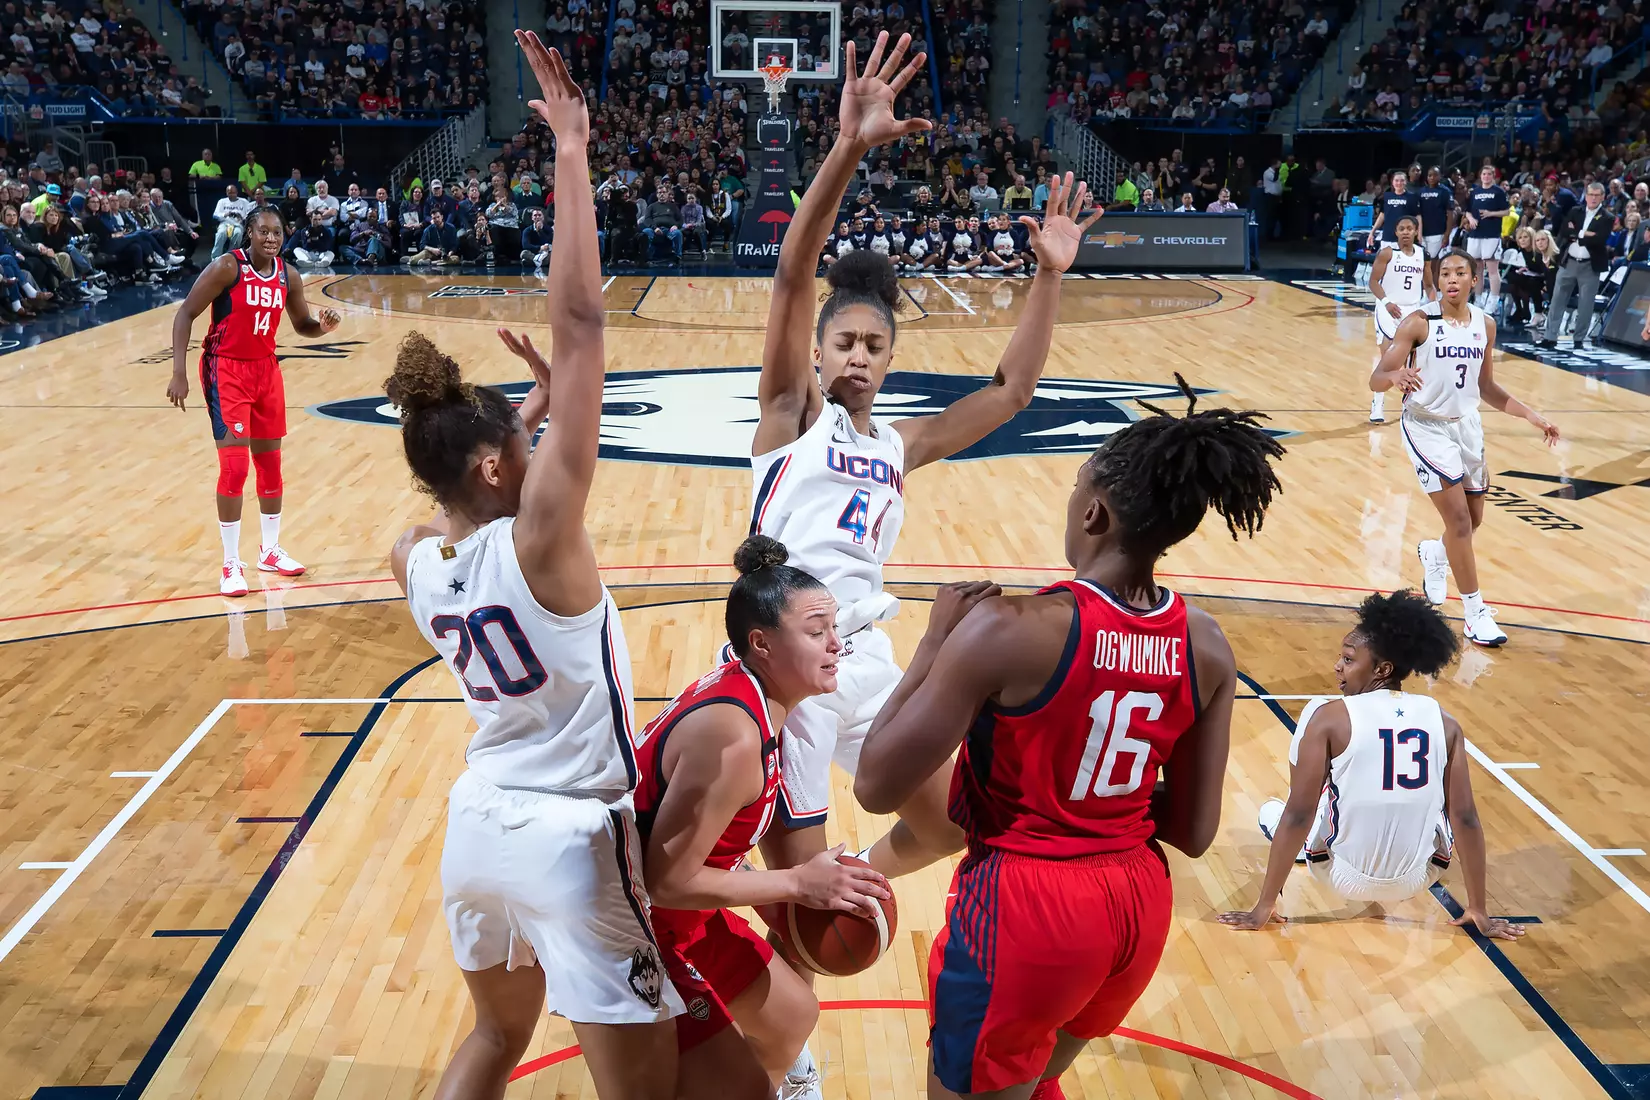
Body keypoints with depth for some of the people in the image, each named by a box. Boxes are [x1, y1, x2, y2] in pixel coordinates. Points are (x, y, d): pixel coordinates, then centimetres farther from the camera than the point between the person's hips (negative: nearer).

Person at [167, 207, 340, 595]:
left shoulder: (287, 276, 0)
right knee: (235, 466, -11)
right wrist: (179, 373, -20)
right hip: (226, 370, -6)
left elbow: (302, 325, 14)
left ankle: (270, 551, 29)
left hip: (266, 369, 6)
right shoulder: (227, 267, -17)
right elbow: (186, 313, -14)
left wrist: (323, 326, -11)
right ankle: (231, 565, 0)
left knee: (271, 462, 12)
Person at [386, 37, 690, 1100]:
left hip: (478, 822, 7)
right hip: (573, 842, -7)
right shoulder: (538, 541, -22)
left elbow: (472, 483, 23)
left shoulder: (413, 561, -4)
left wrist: (530, 405, 10)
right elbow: (580, 322, -27)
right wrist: (572, 152, -25)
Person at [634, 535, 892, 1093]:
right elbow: (667, 881, -29)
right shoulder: (731, 733, -31)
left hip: (681, 907, 10)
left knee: (792, 1017, 21)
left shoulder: (742, 689, -4)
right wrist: (796, 884, -21)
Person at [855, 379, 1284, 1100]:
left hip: (1027, 904, -6)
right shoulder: (1207, 647, -5)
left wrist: (936, 641, -9)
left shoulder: (1009, 629, -23)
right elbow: (1193, 832, 3)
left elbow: (877, 787, -18)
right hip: (1141, 904, 6)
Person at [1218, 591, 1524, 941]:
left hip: (1346, 879, -2)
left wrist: (1264, 906, -8)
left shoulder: (1328, 718, -15)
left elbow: (1297, 816, -14)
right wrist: (1478, 910, 5)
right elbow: (1466, 820, -4)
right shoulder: (1444, 724, -6)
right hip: (1418, 881, 2)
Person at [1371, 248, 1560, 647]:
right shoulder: (1419, 322, -14)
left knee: (1473, 520, 14)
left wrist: (1531, 414, 7)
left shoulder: (1485, 324, 2)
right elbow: (1376, 379, -18)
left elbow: (1485, 386, 13)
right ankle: (1476, 614, -1)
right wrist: (1396, 376, -40)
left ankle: (1434, 554, 48)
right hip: (1427, 427, -6)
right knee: (1459, 519, -10)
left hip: (1467, 426, 6)